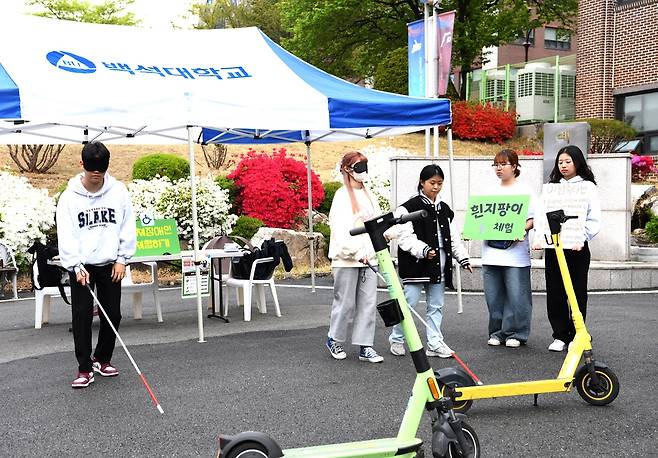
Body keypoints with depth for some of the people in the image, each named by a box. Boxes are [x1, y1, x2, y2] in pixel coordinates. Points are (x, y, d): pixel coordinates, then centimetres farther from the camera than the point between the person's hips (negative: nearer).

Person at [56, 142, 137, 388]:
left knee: (113, 315, 7)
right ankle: (84, 369, 6)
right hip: (81, 267, -2)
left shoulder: (118, 191, -2)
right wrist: (77, 266, -17)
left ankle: (102, 359, 26)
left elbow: (128, 227, 2)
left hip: (110, 265, 2)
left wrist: (122, 259, -3)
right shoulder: (70, 196, -5)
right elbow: (66, 234, -8)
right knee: (82, 316, -4)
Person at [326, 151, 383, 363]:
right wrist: (357, 252, -23)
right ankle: (334, 339, 24)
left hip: (368, 257, 6)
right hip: (347, 258, -6)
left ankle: (365, 347, 10)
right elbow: (341, 230, -15)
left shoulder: (369, 195, 15)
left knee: (368, 302, 4)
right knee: (345, 302, 3)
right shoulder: (342, 195, -7)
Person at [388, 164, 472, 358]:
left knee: (436, 306, 10)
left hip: (439, 265, 6)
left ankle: (435, 343, 17)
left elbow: (453, 237, 16)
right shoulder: (409, 208, -8)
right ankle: (396, 339, 16)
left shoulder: (444, 209, 13)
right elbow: (405, 237, -15)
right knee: (409, 303, -1)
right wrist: (423, 250, -27)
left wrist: (463, 258, 8)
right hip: (416, 264, -6)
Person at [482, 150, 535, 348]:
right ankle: (497, 332, 18)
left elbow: (532, 218, -2)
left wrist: (522, 230, -19)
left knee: (516, 295, -3)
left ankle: (515, 334, 8)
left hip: (515, 252, -5)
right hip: (491, 252, 5)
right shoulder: (490, 192, 17)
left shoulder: (524, 190, 2)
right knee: (494, 296, 7)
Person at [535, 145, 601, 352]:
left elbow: (594, 220, -4)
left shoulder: (588, 187, 3)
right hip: (552, 246, 3)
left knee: (577, 293, 3)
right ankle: (560, 335, 15)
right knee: (554, 293, 4)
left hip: (576, 248, -3)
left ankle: (576, 336, 13)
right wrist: (539, 238, -6)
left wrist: (581, 239, -18)